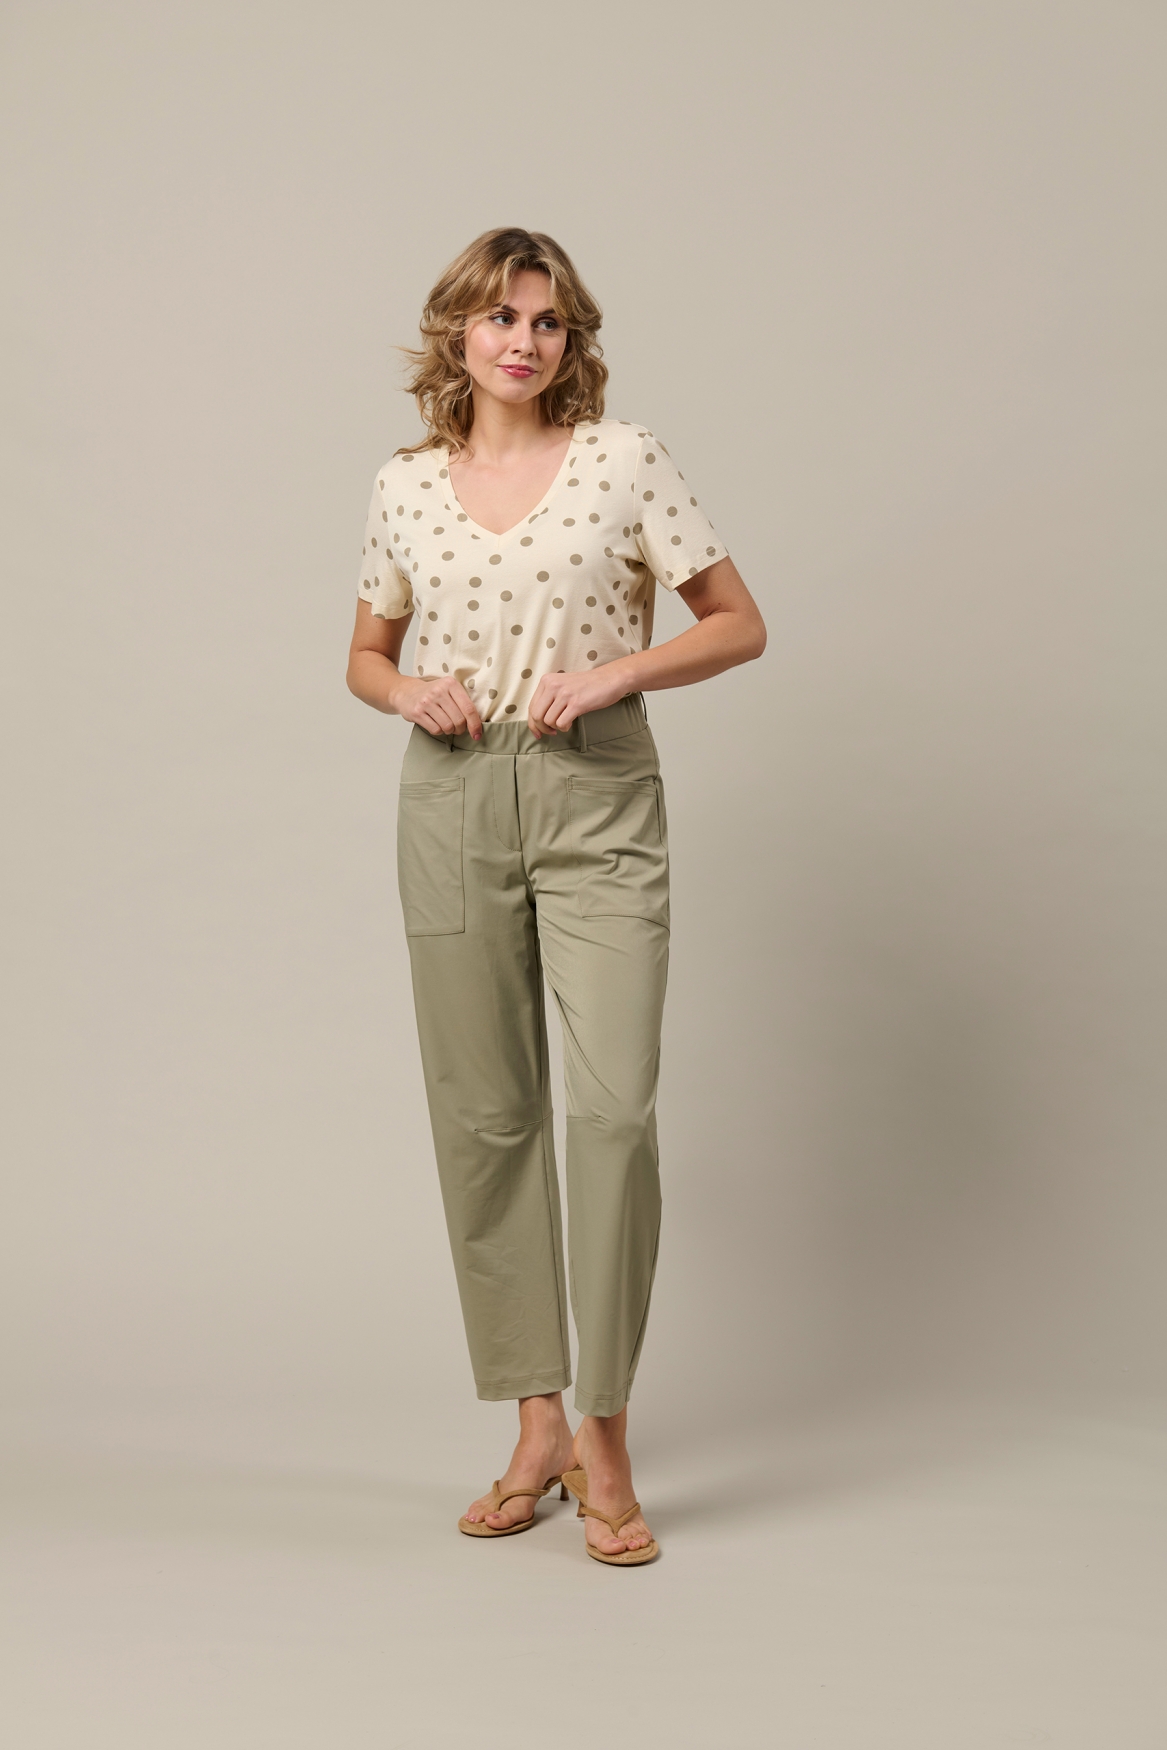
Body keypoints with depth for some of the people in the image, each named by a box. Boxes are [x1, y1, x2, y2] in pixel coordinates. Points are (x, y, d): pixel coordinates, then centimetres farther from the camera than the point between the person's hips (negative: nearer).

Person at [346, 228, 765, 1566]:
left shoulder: (625, 459, 1)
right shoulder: (405, 486, 8)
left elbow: (739, 624, 4)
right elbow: (365, 654, 19)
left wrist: (618, 670, -12)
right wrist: (408, 691, -4)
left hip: (599, 800, -2)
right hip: (452, 805, 3)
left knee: (614, 1105, -14)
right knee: (484, 1115, 4)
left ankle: (603, 1429, -1)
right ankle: (536, 1428, 15)